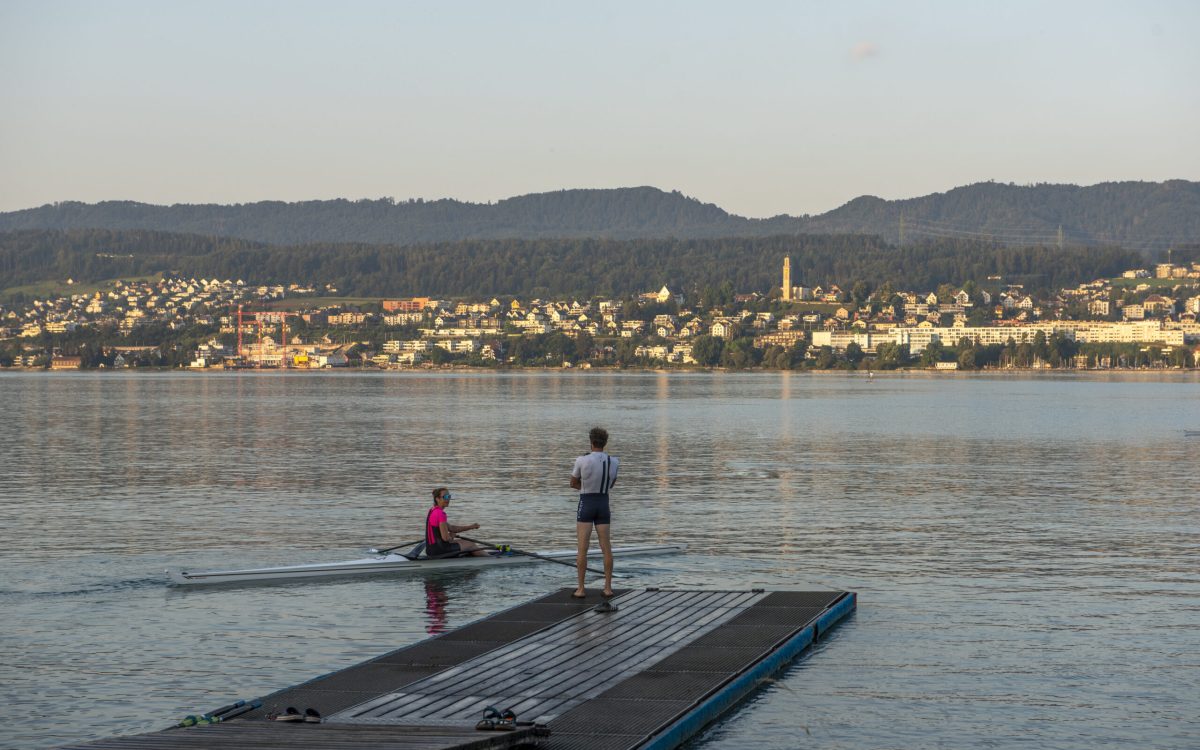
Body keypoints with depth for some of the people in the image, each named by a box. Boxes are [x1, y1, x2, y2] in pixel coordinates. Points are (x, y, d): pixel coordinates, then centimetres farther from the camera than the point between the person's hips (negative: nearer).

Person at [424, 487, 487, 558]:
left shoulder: (432, 511, 13)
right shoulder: (440, 513, -18)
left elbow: (451, 528, 17)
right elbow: (445, 538, -23)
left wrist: (470, 527, 12)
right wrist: (451, 537, 0)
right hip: (439, 549, -10)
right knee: (471, 546, 8)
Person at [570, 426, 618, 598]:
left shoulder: (582, 461, -14)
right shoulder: (614, 461, -2)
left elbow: (573, 484, 1)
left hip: (586, 506, -3)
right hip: (603, 505, 3)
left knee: (582, 548, -1)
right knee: (606, 548, 8)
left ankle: (581, 589, -1)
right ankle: (608, 587, 7)